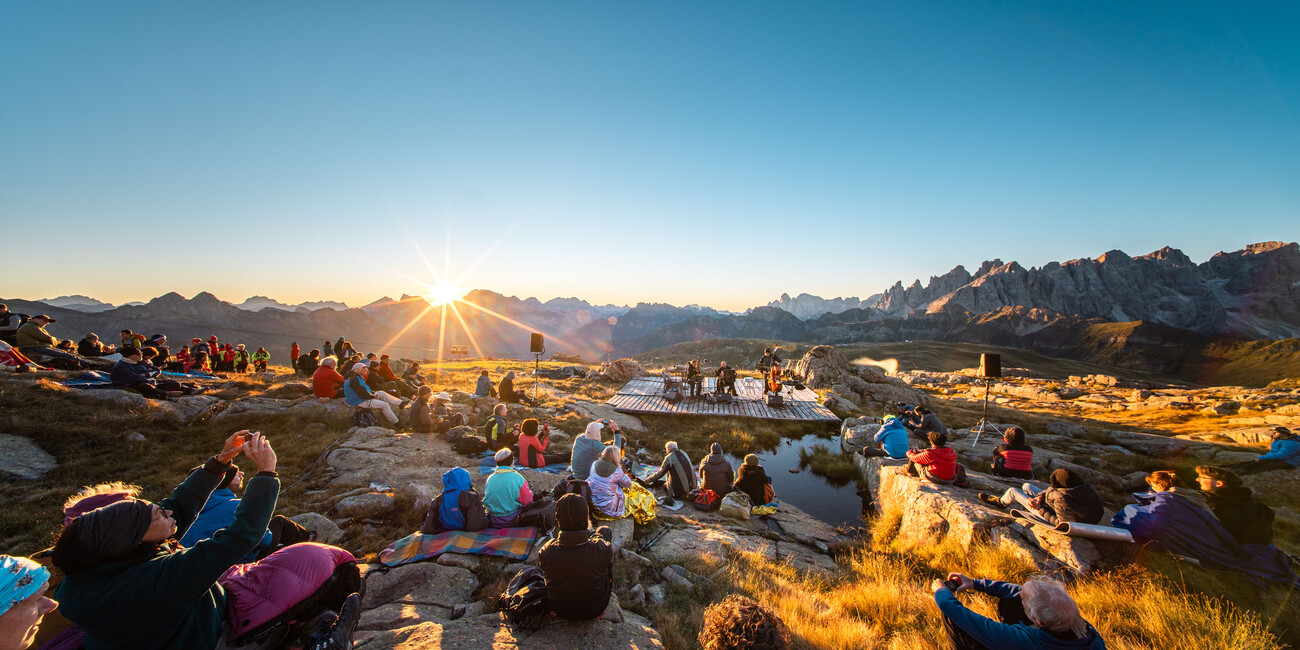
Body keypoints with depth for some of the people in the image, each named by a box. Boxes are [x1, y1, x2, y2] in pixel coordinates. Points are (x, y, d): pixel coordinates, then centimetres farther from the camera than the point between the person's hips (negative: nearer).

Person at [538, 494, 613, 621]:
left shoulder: (546, 552, -30)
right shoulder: (603, 550, -35)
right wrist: (589, 531, 8)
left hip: (560, 611, 2)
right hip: (595, 609, -1)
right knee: (605, 530, 9)